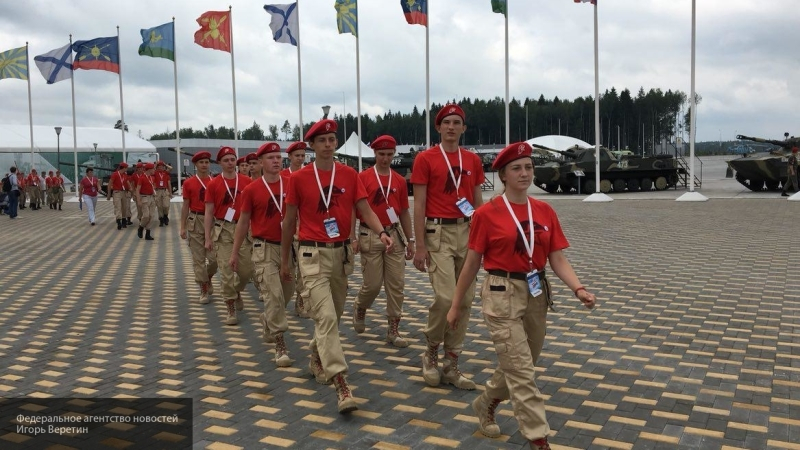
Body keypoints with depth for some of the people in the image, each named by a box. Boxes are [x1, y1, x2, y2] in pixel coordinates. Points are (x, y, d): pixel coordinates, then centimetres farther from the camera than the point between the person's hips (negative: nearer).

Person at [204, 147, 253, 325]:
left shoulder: (246, 181, 2)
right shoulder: (213, 184, -1)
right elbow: (209, 212, 1)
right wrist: (208, 238, -3)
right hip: (222, 230, -1)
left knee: (247, 269, 5)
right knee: (226, 271, -1)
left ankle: (237, 292, 37)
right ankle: (231, 310, 10)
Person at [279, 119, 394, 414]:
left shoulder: (350, 175, 4)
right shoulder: (299, 178, -3)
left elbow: (365, 210, -2)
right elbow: (289, 221, 4)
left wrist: (381, 233, -22)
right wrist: (284, 260, 8)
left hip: (342, 252, 4)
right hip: (313, 254, -4)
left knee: (333, 315, 17)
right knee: (326, 317, -13)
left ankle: (317, 359, 42)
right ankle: (341, 384, -15)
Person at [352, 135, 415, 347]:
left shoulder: (400, 180, 7)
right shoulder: (363, 177, -3)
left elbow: (404, 212, 12)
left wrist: (410, 240, 10)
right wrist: (353, 238, -10)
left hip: (395, 235, 4)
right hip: (370, 236, -3)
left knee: (396, 285, 2)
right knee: (373, 284, 1)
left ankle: (393, 329, 11)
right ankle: (359, 307, 33)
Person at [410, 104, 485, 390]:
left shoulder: (473, 160, 11)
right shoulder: (425, 159, -2)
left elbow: (478, 202, 15)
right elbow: (419, 205, -4)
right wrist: (420, 246, -9)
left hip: (467, 232, 5)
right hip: (438, 232, -5)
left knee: (464, 300, 5)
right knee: (445, 297, -15)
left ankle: (451, 365, 17)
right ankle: (431, 353, 12)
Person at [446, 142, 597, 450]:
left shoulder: (545, 212, 4)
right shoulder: (486, 213, -8)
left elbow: (558, 259, 2)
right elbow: (472, 264, -3)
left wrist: (578, 289, -16)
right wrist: (456, 306, 2)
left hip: (537, 294, 6)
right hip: (502, 296, -5)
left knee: (517, 367, 18)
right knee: (522, 372, -5)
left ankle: (485, 404, 44)